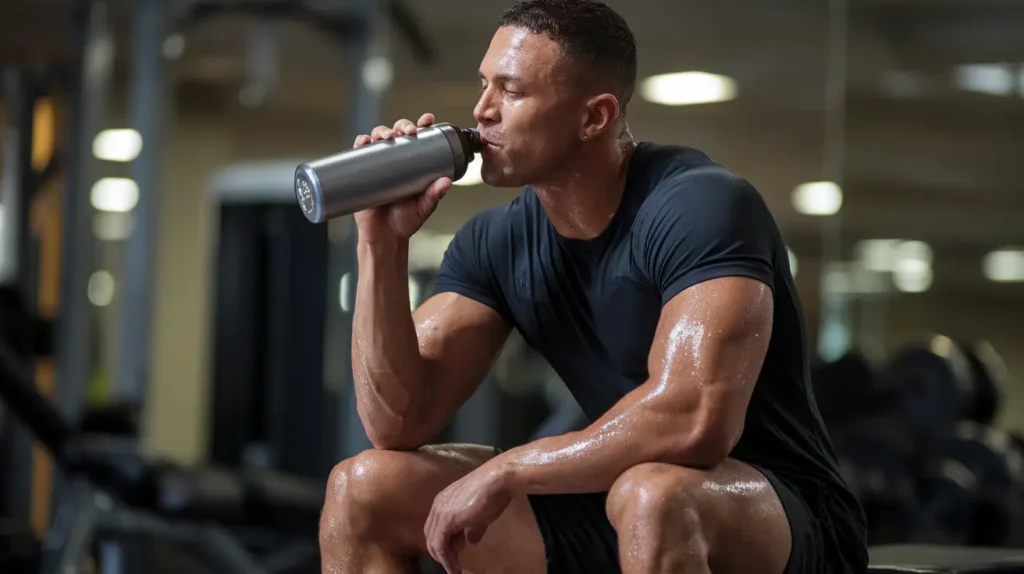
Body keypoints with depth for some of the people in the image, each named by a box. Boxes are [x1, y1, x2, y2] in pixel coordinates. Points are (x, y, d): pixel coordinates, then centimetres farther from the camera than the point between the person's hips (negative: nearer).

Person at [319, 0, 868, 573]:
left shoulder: (700, 206, -21)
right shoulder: (498, 242, 1)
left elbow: (695, 419, -35)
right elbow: (400, 422, -4)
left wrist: (502, 471, -25)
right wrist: (383, 244, -15)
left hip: (789, 526, -7)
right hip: (616, 509, 7)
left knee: (649, 495, -40)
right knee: (365, 486, -1)